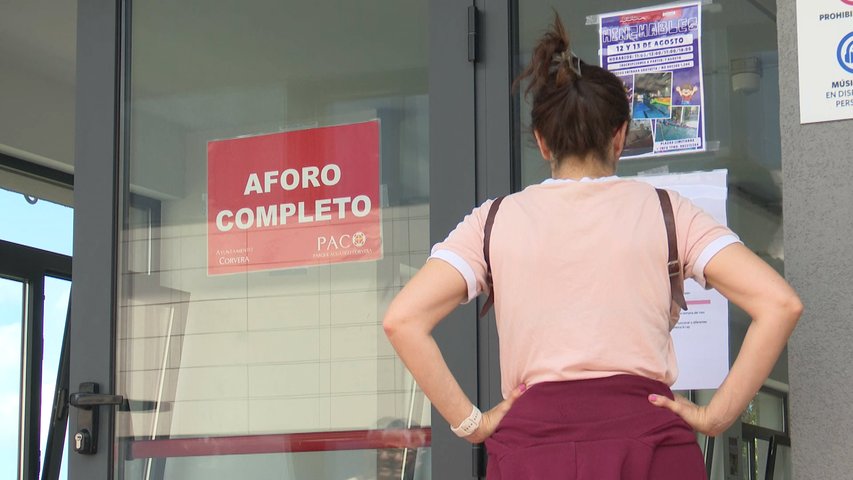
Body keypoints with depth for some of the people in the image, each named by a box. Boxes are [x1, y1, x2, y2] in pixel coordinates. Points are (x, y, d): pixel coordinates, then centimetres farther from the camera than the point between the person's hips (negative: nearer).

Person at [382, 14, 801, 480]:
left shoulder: (494, 220, 8)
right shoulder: (664, 210, 7)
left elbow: (402, 319, -3)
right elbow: (780, 303, -4)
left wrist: (471, 423, 1)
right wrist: (716, 416, 0)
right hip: (647, 440, -1)